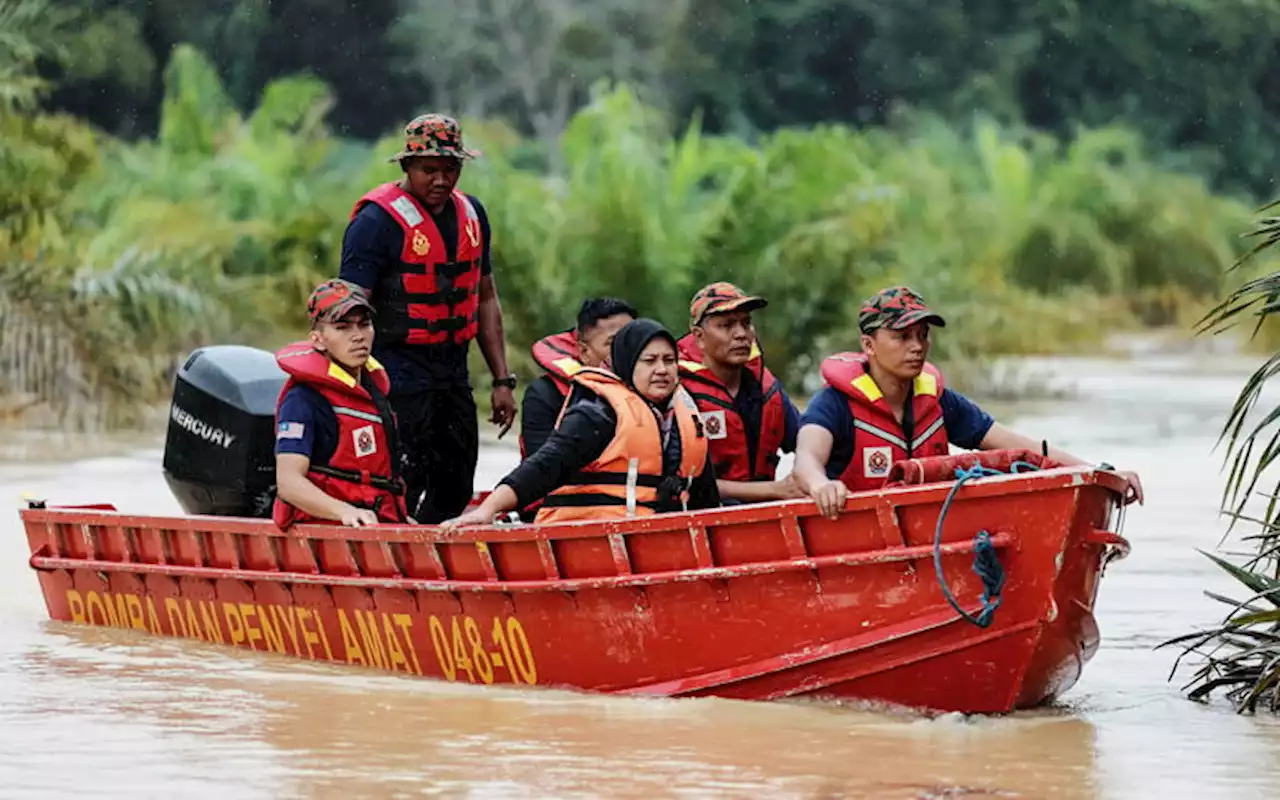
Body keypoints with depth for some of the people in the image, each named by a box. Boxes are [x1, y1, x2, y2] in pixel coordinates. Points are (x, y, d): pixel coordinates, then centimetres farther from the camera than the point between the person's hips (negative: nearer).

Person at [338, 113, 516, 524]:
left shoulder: (471, 213, 11)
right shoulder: (377, 219, -12)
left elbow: (485, 300, 19)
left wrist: (502, 380, 15)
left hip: (454, 376, 7)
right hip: (400, 378, -7)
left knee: (455, 493, 11)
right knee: (399, 491, -11)